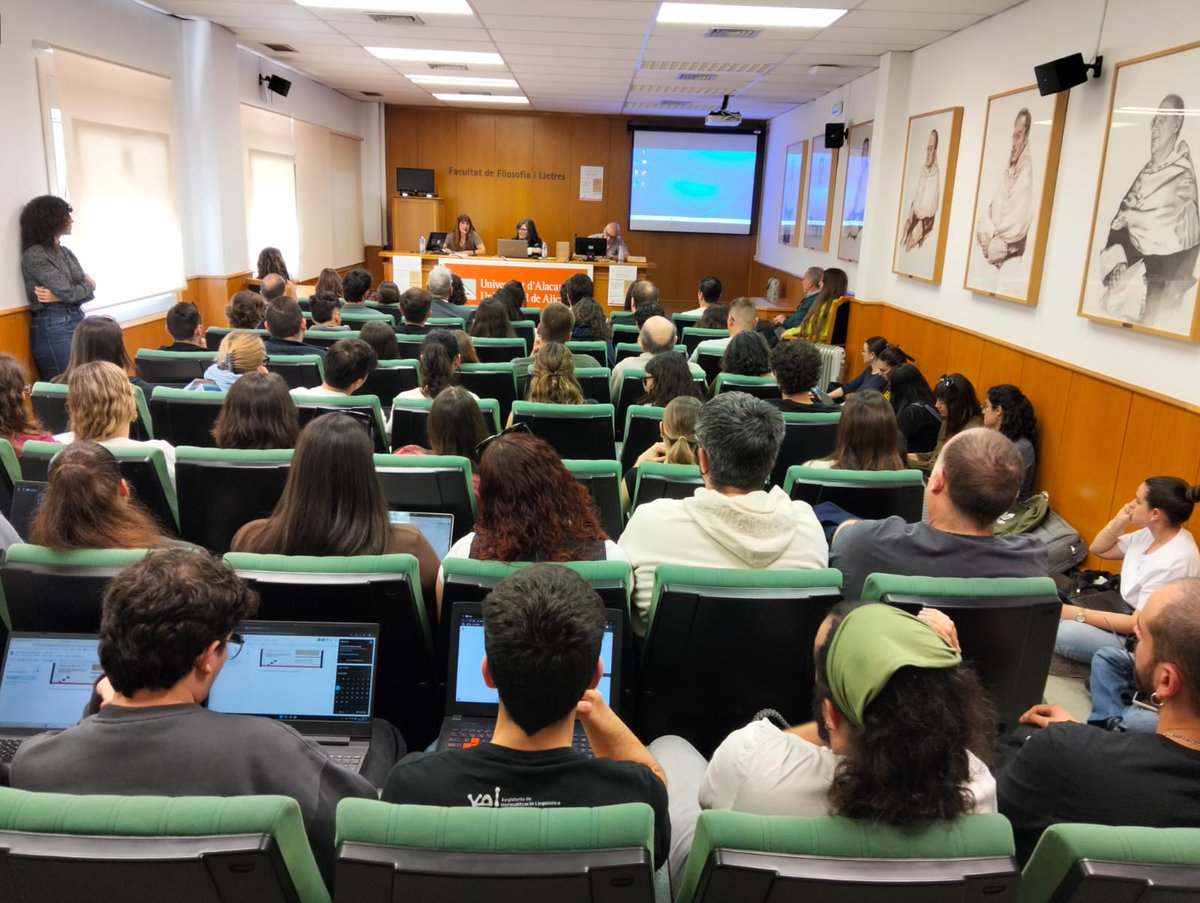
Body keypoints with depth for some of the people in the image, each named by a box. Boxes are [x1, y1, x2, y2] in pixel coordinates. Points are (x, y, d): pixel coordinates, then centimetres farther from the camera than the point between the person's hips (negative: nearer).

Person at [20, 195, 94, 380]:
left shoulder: (66, 252, 14)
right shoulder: (34, 255, -9)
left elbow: (89, 293, 5)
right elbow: (69, 292, -15)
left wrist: (59, 297, -12)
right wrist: (88, 283, 5)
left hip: (77, 322, 7)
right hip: (52, 328, -7)